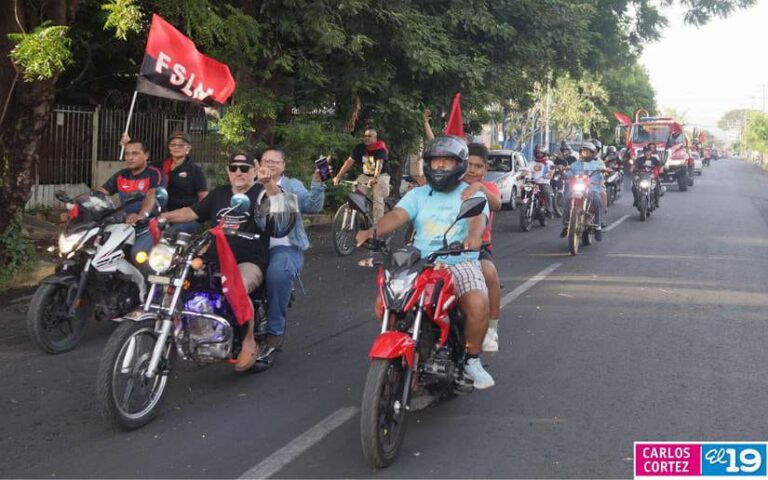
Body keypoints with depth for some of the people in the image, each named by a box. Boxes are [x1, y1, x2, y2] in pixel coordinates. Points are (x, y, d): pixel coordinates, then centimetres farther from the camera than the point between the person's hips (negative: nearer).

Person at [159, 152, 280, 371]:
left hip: (250, 263, -6)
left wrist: (268, 182, -42)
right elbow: (192, 212, 22)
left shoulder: (260, 192, 2)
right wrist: (162, 216, 8)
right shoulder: (218, 194, 21)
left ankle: (249, 343, -21)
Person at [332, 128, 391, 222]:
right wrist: (338, 176, -24)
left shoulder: (380, 149, -19)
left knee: (378, 200, -17)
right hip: (366, 176, 4)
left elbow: (379, 163, -36)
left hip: (381, 176, -4)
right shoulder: (359, 148, -7)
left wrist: (375, 178, -54)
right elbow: (349, 161, -14)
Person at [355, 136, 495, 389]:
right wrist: (373, 231, -24)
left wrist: (473, 235, -39)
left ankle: (472, 360, -5)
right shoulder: (417, 195, 15)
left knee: (478, 305, -30)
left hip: (461, 262, -2)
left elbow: (478, 218, -14)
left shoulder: (472, 194, 8)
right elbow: (397, 216, -2)